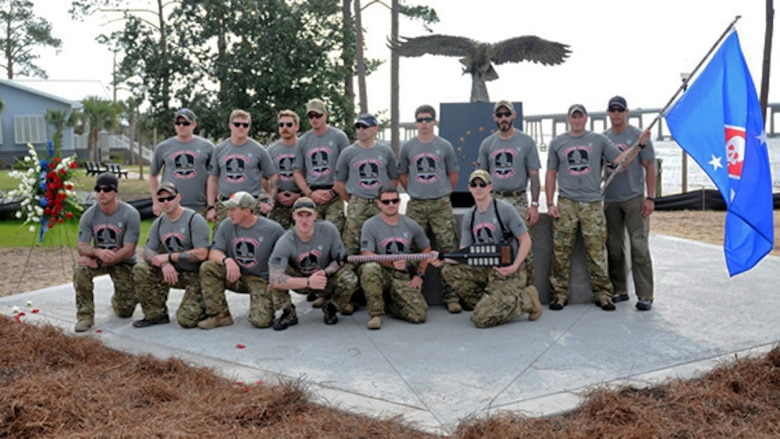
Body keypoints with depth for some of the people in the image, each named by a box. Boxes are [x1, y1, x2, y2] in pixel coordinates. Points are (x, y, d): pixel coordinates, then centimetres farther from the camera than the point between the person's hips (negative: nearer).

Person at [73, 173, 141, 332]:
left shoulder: (130, 214, -18)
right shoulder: (89, 215, -8)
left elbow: (128, 250, -21)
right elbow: (81, 247, -10)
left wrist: (98, 263, -27)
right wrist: (97, 252, -34)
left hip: (123, 262, -2)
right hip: (98, 259, 2)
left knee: (125, 311, -6)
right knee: (80, 269, -33)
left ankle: (117, 299, 34)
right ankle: (85, 315, -16)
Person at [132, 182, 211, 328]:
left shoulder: (194, 219, -14)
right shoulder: (159, 223, 7)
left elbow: (201, 254, -22)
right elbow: (147, 251, 2)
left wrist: (169, 257, -18)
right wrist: (164, 264, -20)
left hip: (196, 275, -6)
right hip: (173, 272, 6)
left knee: (186, 319, -20)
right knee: (140, 269, -15)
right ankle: (156, 315, 0)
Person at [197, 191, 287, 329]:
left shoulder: (273, 230, -13)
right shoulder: (226, 225, -2)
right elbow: (213, 253, -6)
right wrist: (226, 260, -29)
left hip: (261, 279, -4)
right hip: (236, 276, 4)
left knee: (261, 321, -23)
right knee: (207, 267, -22)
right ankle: (220, 315, -9)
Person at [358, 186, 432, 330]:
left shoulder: (411, 225, 6)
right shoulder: (370, 225, -5)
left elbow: (426, 249, 18)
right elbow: (366, 255, -14)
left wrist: (420, 275, 7)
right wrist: (391, 263, -28)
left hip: (403, 276, 3)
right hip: (382, 273, -3)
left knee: (419, 315, -16)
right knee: (370, 268, -39)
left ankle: (388, 304, 16)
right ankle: (376, 313, -18)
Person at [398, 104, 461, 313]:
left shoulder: (444, 146, 5)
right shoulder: (407, 147, 8)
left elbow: (453, 174, 12)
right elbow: (402, 174, 15)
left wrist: (443, 194, 9)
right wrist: (414, 192, 9)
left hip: (441, 205, -1)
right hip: (416, 205, 1)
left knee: (449, 250, -4)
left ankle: (451, 296, 2)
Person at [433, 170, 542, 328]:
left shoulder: (505, 209, -9)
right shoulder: (469, 217, 7)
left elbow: (525, 240, -7)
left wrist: (515, 266, -22)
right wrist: (443, 259, -16)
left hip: (508, 272, -6)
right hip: (485, 270, 6)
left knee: (481, 319, -18)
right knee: (449, 271, -14)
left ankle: (526, 300, 4)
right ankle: (489, 304, 0)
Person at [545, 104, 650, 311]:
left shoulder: (599, 140, 10)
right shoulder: (557, 142, 11)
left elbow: (620, 160, 2)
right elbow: (551, 174, 12)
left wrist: (640, 144, -11)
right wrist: (550, 203, 4)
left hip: (592, 203, 0)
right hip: (566, 203, 0)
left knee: (596, 252, -1)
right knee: (561, 252, 0)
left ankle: (602, 294, 9)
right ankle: (559, 293, 9)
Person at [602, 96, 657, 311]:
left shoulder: (638, 136, 1)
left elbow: (650, 167, -1)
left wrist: (650, 198, -8)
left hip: (634, 199, -4)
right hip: (610, 200, 4)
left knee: (639, 246, -7)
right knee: (613, 248, 9)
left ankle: (645, 295, -3)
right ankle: (619, 290, 20)